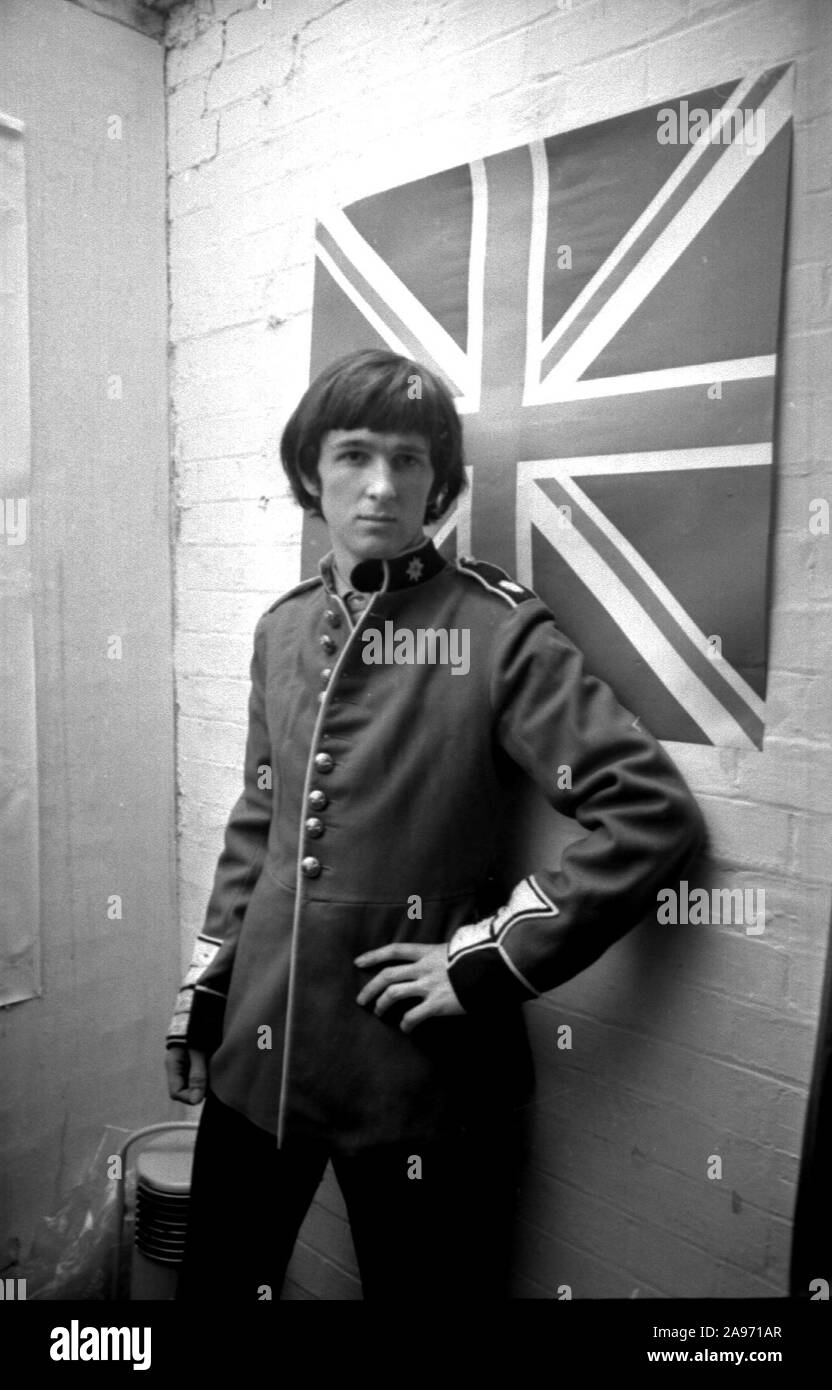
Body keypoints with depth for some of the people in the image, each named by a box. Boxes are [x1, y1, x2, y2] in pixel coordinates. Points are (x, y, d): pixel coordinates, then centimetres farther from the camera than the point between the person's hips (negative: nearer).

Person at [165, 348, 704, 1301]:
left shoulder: (499, 630, -13)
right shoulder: (282, 629, 4)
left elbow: (653, 812, -18)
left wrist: (487, 961, -17)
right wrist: (202, 990, 14)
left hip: (420, 1069, -5)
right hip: (260, 1049, 5)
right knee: (215, 1275, 21)